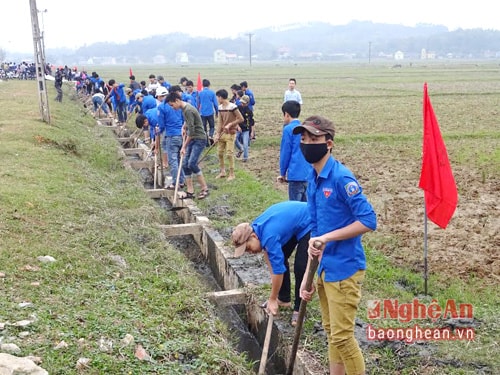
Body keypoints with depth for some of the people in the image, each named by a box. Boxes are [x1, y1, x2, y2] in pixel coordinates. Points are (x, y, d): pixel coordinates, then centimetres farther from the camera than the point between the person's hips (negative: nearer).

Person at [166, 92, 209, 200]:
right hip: (192, 139, 10)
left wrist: (184, 146, -16)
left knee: (192, 163, -18)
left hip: (199, 139, -10)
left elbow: (191, 131, -21)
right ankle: (190, 191, 6)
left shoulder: (188, 110, -20)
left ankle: (204, 188, -6)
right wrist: (185, 126, 18)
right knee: (185, 164, 3)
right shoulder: (184, 108, 9)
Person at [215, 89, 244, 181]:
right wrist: (218, 134, -1)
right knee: (220, 152, 10)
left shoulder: (232, 106, -17)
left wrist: (230, 124, -17)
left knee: (229, 154, -5)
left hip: (230, 134, -7)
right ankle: (222, 171, 24)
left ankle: (232, 174, 7)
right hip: (222, 133, 7)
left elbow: (241, 119, -15)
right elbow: (220, 122, 7)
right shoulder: (220, 107, 5)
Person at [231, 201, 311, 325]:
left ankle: (299, 309, -1)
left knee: (300, 267, -14)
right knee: (280, 257, 9)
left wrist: (272, 300, -18)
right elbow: (267, 250, 9)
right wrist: (273, 276, 2)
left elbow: (278, 269, -29)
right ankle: (284, 298, 22)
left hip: (308, 222, -9)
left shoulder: (269, 236, -35)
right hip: (294, 219, 9)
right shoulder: (255, 228, -10)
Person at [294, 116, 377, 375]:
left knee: (342, 337, 0)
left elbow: (368, 220, -22)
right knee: (332, 334, 19)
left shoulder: (341, 178, -18)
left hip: (344, 270, -8)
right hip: (324, 269, 8)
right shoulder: (313, 181, 8)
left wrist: (327, 237, -23)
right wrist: (308, 275, 11)